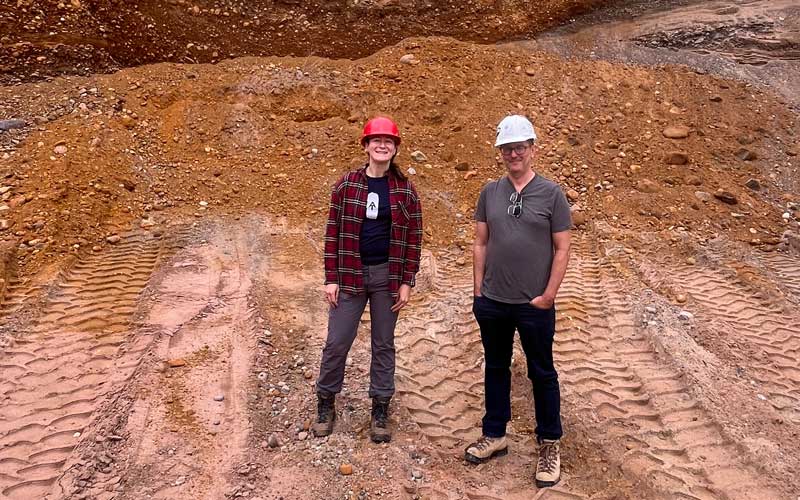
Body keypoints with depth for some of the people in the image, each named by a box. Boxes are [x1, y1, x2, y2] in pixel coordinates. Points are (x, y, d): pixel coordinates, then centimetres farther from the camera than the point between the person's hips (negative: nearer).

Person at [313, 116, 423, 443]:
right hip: (350, 275, 0)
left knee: (383, 344, 11)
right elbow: (333, 232, -1)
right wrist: (331, 278, -4)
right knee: (336, 342, 5)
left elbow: (413, 238, 1)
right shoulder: (346, 185, -1)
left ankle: (380, 410, 24)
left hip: (388, 276, 1)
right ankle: (326, 404, 25)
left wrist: (406, 282, -4)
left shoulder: (405, 190, 0)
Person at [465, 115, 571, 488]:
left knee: (542, 373, 9)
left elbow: (562, 249, -5)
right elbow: (480, 243, 7)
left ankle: (549, 444, 24)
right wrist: (478, 289, 3)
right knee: (496, 367, 16)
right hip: (492, 302, 3)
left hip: (534, 305, -3)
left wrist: (548, 295, -9)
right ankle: (494, 435, 31)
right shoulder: (490, 192, 3)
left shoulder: (551, 193, -6)